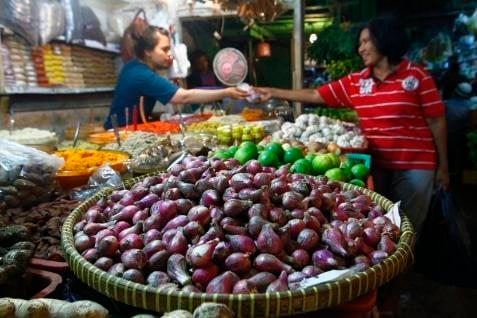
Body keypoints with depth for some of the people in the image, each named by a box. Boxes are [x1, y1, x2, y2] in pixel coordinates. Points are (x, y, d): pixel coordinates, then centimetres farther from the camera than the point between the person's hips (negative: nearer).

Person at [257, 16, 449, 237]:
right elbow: (315, 95, 6)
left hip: (414, 165, -3)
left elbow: (437, 121, -3)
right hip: (375, 164, 4)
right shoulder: (355, 82, 5)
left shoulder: (417, 76, -5)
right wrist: (273, 92, 4)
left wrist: (443, 166, -2)